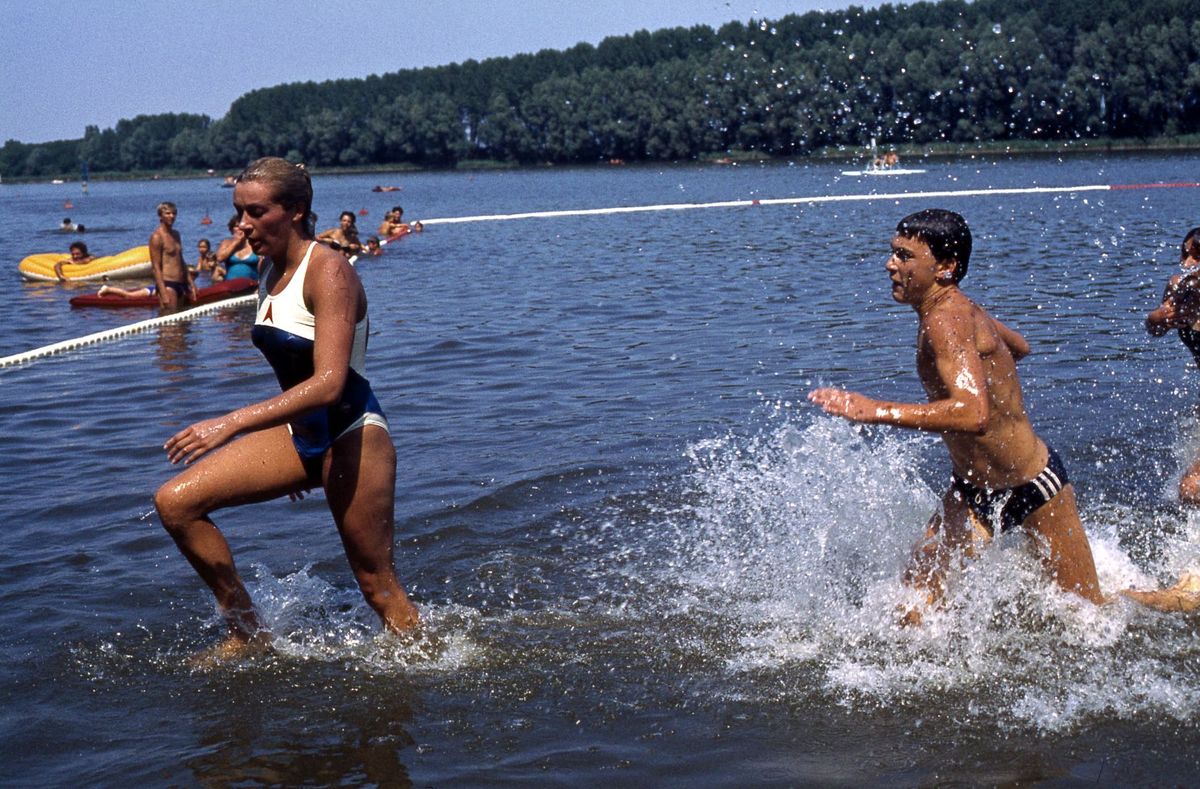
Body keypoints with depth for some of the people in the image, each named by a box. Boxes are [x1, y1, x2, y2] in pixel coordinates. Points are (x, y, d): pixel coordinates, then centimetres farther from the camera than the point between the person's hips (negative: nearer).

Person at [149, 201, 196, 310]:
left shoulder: (176, 234, 17)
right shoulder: (157, 237, -8)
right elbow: (156, 267, -13)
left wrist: (191, 284, 20)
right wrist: (163, 293, -20)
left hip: (181, 284, 8)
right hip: (167, 284, -8)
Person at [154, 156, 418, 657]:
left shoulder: (328, 272, -20)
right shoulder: (272, 269, 5)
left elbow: (328, 384, -30)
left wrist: (232, 423, -36)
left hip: (351, 434, -8)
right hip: (298, 433, 8)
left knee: (376, 585, 0)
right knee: (175, 502, -3)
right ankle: (246, 632, 8)